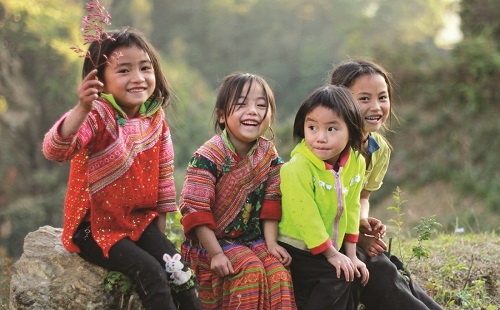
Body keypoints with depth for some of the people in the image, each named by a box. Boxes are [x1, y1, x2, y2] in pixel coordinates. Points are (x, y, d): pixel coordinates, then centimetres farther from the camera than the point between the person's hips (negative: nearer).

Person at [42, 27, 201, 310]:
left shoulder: (156, 119, -1)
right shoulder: (97, 116, -21)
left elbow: (164, 172, 10)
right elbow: (54, 150, -39)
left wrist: (161, 222, 10)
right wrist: (82, 108, -54)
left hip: (140, 220, 6)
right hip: (94, 225, -5)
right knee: (150, 272, -22)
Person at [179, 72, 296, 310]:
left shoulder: (269, 154, 0)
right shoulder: (208, 157, -18)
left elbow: (271, 202, 4)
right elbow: (195, 210, -19)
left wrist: (271, 242, -6)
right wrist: (215, 253, -21)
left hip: (253, 238, 5)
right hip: (213, 240, -5)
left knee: (278, 271, -17)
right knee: (250, 270, -25)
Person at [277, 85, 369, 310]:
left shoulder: (356, 163, -5)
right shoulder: (297, 168, -25)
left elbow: (351, 209, 3)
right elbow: (306, 217, -22)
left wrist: (351, 255, 4)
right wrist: (332, 254, -14)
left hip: (330, 248, 7)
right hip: (296, 251, -7)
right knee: (337, 278, -20)